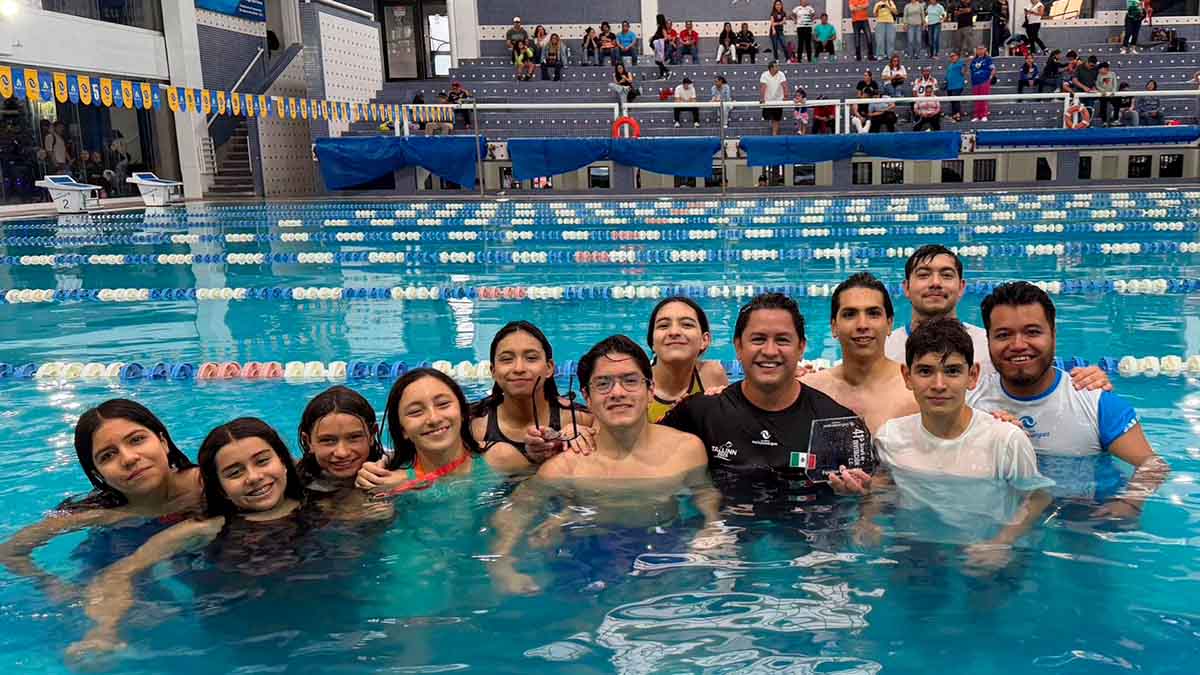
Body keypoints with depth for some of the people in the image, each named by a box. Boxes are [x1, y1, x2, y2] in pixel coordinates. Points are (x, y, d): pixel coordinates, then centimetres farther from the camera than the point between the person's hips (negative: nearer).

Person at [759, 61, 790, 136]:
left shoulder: (781, 74, -9)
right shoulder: (764, 75, -13)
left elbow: (784, 85, -16)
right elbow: (762, 87, -22)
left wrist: (785, 96, -28)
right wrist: (761, 98, -32)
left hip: (778, 100, 1)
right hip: (767, 101, -1)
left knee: (776, 120, 1)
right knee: (768, 118, 5)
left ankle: (774, 134, 5)